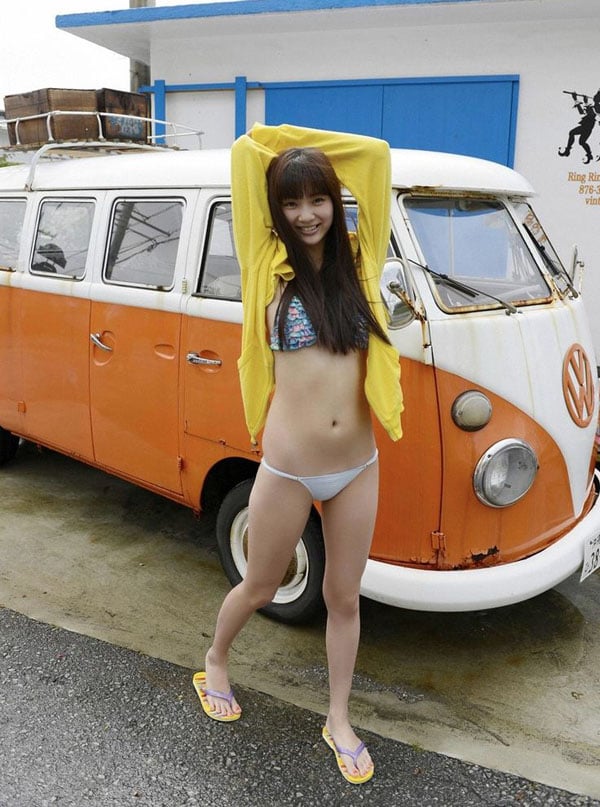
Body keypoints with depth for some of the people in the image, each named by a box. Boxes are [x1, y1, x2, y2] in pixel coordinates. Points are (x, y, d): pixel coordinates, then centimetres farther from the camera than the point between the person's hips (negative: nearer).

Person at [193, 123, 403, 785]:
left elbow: (376, 152, 6)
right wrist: (271, 146, 15)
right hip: (288, 472, -2)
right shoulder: (270, 266, -4)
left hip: (358, 468, 3)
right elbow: (246, 152, -5)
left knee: (344, 598, 16)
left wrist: (298, 143, 9)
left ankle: (339, 721, 37)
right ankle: (214, 662, 49)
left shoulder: (359, 261, 3)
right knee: (259, 588, 18)